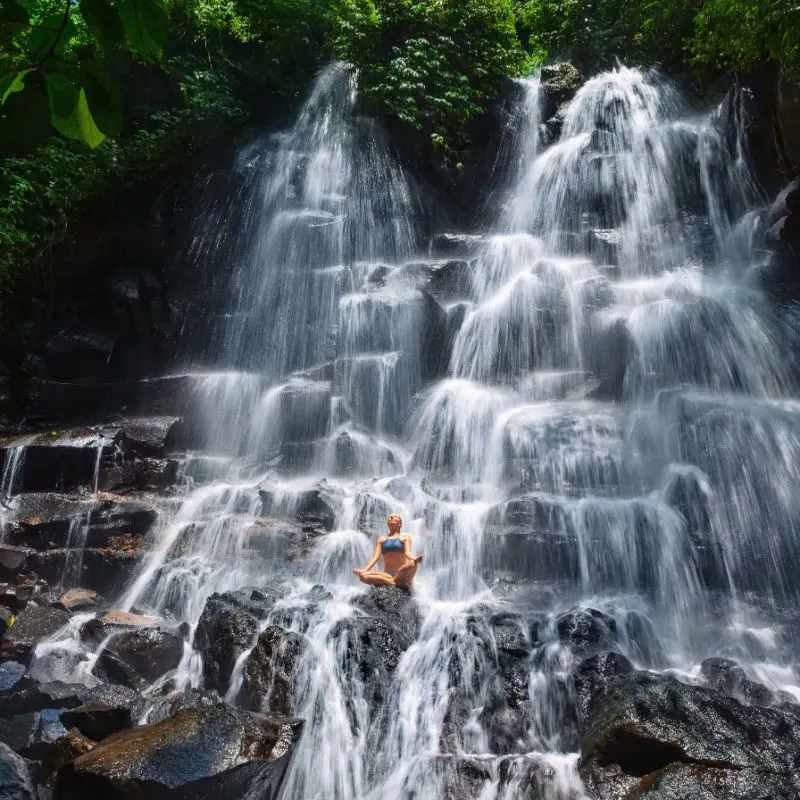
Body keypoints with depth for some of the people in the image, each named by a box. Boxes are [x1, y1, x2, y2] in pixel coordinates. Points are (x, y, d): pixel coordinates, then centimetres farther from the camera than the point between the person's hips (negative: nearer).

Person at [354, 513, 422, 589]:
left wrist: (415, 559, -29)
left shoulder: (405, 538, 13)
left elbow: (407, 552, -5)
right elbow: (375, 557, 9)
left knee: (412, 564, -36)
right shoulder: (381, 539, 19)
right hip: (387, 575, 3)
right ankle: (393, 582, -29)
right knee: (363, 575, -26)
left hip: (402, 575, -3)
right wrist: (364, 570, -9)